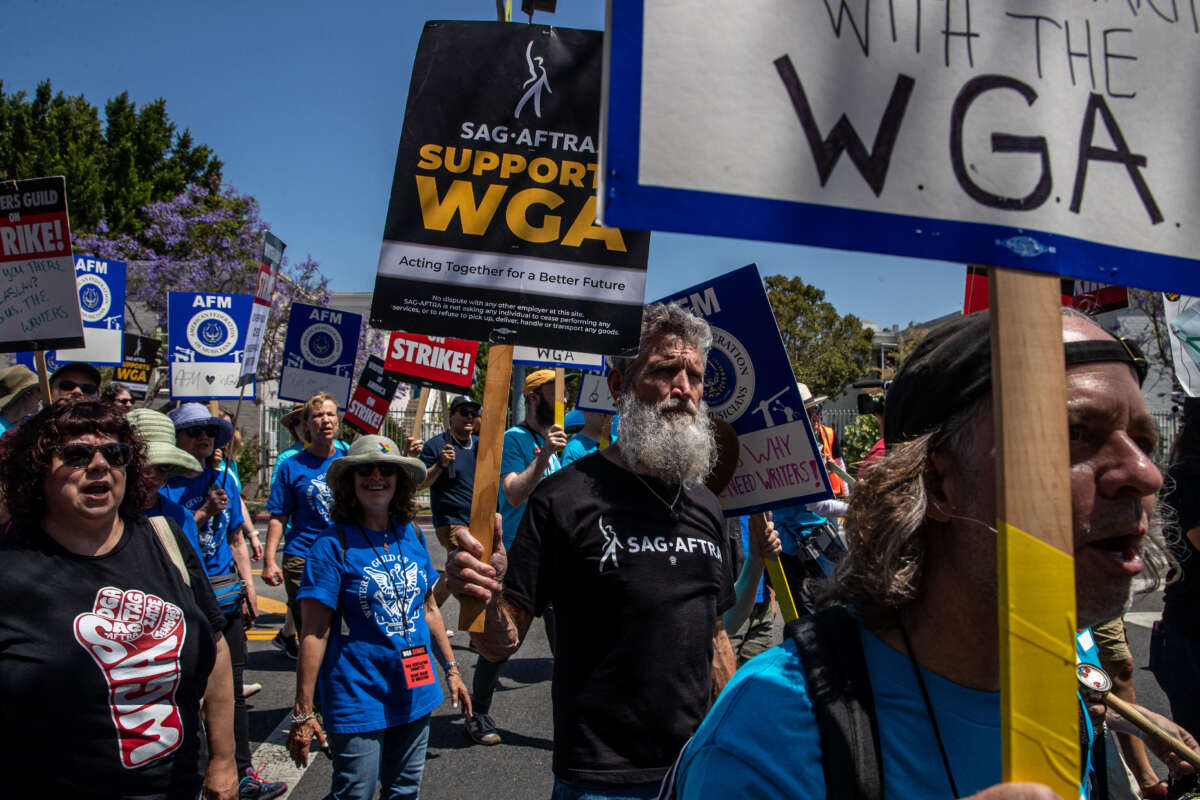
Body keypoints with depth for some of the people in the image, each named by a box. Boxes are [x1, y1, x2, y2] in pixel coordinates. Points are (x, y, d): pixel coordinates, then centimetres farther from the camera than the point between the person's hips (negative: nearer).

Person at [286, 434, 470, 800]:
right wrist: (302, 713, -15)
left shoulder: (412, 536, 4)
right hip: (358, 701, -5)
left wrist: (451, 669, 15)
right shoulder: (332, 545, -13)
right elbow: (314, 633, -14)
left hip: (416, 694, 5)